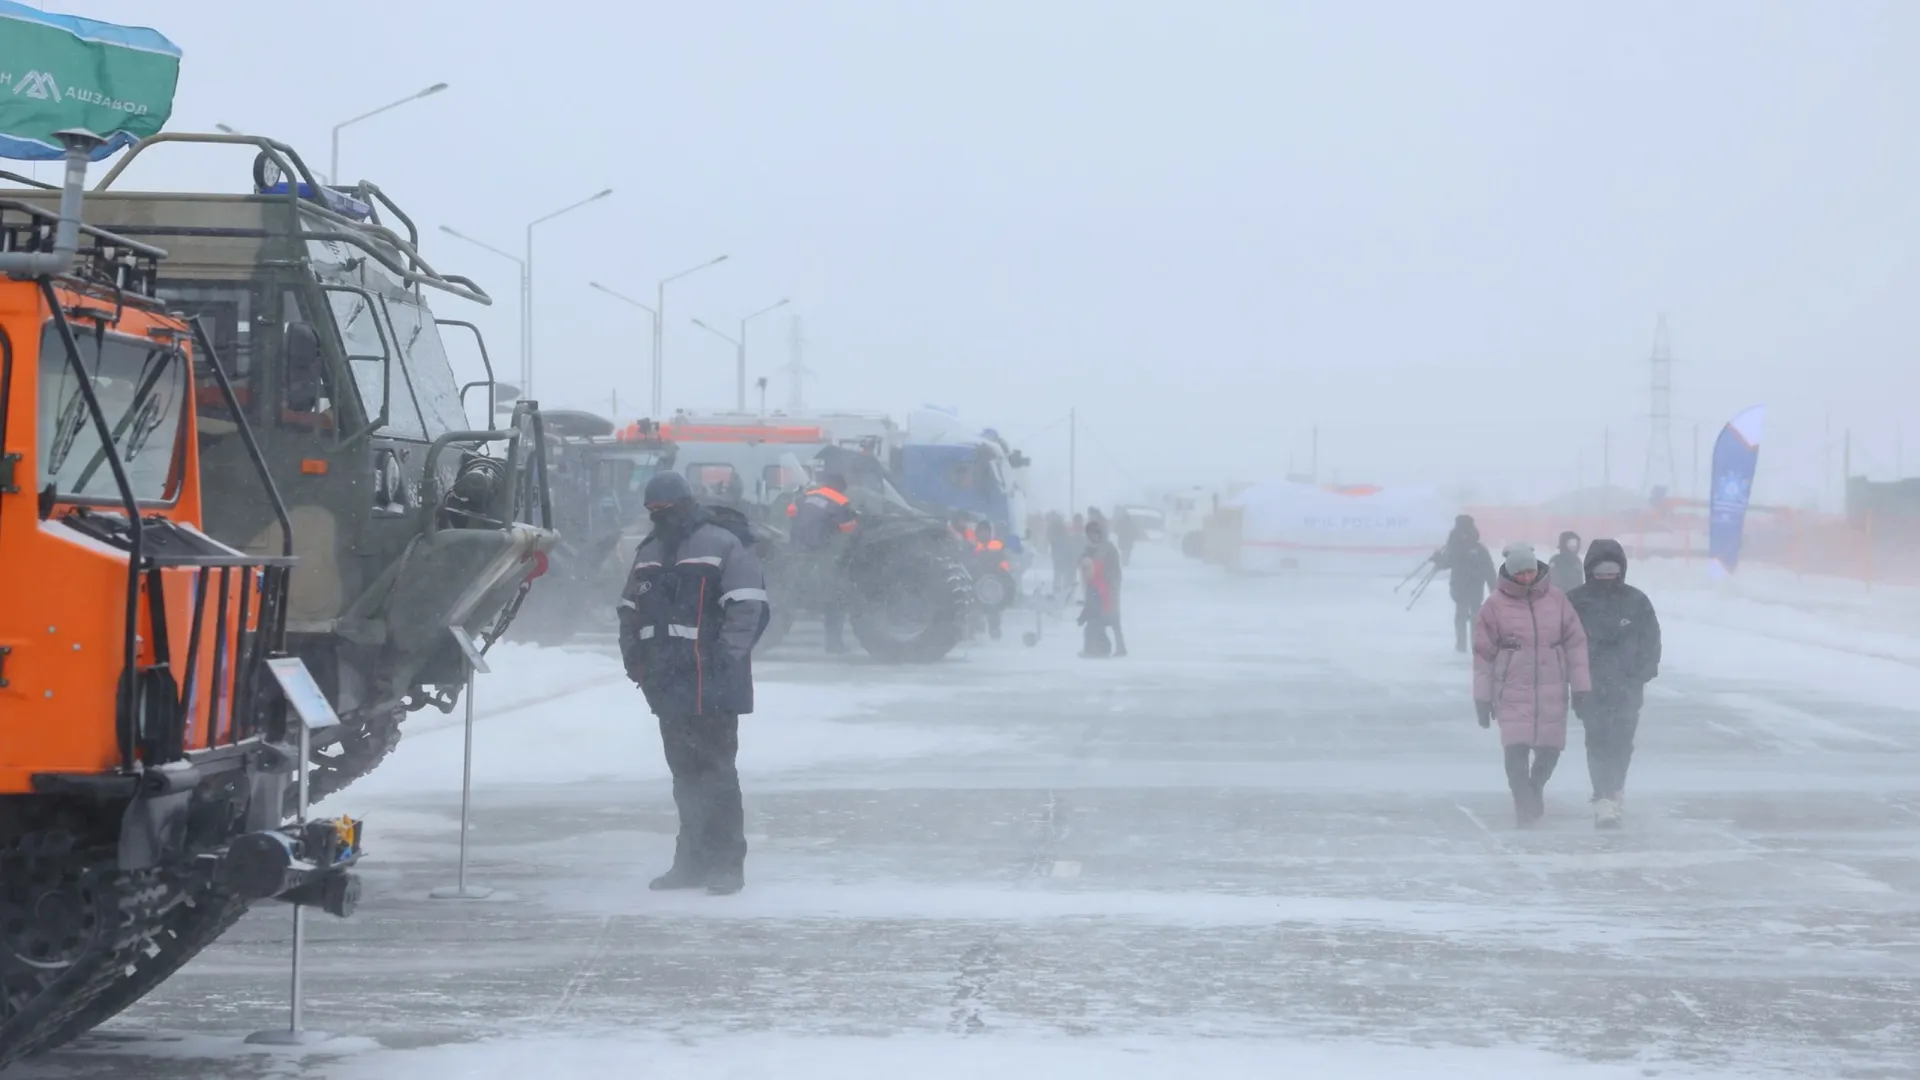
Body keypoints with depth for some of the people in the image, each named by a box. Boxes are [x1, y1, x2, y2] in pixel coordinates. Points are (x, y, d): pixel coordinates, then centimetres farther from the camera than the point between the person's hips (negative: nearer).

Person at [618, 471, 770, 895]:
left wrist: (725, 657, -17)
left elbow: (748, 608, -13)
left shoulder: (723, 545, -8)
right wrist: (634, 656, 12)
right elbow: (630, 610, 24)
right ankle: (692, 860, 18)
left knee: (715, 771, -7)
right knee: (685, 773, 12)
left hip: (712, 685, -7)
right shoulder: (649, 553, 17)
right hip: (669, 684, 7)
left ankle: (728, 864, -4)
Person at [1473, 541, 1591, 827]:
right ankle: (1524, 803, 4)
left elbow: (1576, 643, 5)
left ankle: (1535, 787, 36)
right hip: (1513, 691, -2)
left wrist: (1581, 688, 3)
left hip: (1551, 691, 2)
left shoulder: (1556, 599, 1)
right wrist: (1482, 697, 2)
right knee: (1516, 749, -13)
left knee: (1550, 749, 6)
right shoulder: (1496, 605, -4)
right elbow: (1484, 653, 2)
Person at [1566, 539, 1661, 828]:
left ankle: (1612, 791, 26)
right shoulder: (1576, 602, -4)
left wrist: (1641, 676, -3)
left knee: (1621, 743, 5)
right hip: (1592, 685, -1)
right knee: (1597, 742, -7)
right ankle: (1605, 803, -8)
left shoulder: (1636, 602, -1)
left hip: (1626, 687, 1)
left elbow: (1651, 642, 4)